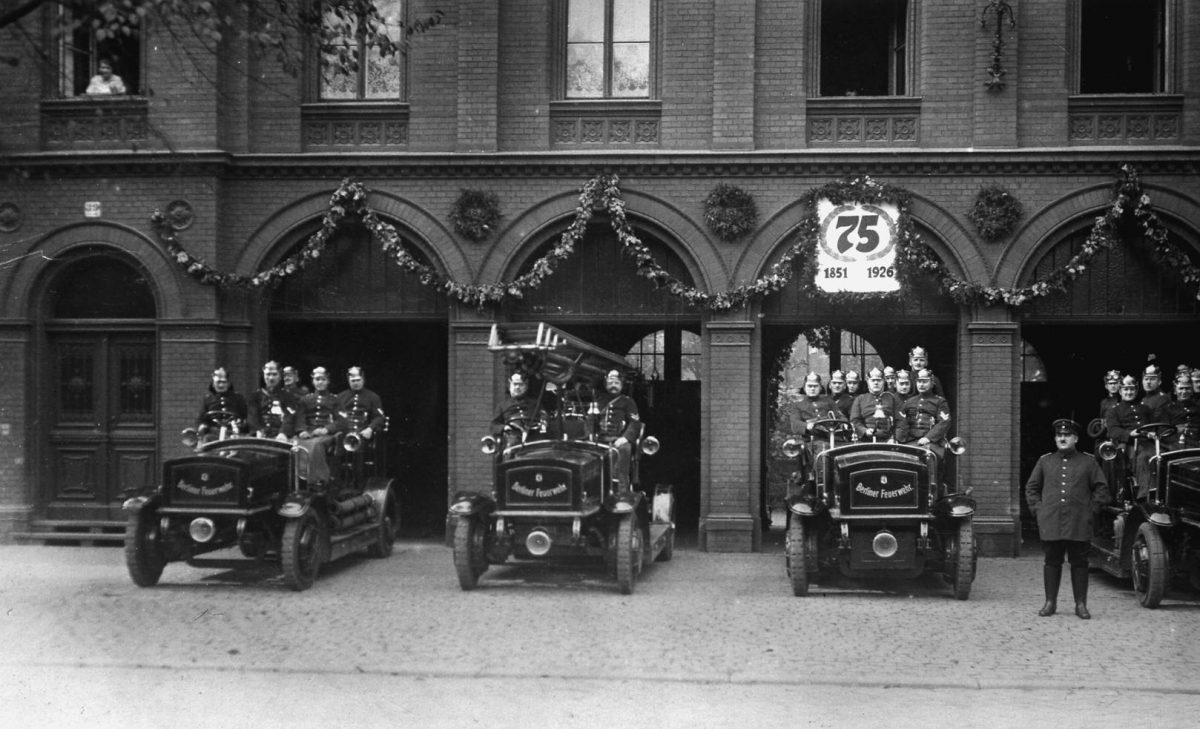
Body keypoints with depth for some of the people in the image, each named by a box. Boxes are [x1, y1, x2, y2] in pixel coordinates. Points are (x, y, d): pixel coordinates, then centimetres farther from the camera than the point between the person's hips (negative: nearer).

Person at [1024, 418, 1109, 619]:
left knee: (1079, 563, 3)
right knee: (1052, 562, 4)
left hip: (1079, 524, -1)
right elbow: (1031, 487, 16)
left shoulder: (1088, 462, 8)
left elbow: (1101, 488, 10)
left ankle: (1081, 604, 9)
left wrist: (1090, 509, 0)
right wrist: (1038, 508, 5)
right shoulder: (1045, 461, 12)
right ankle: (1050, 602, 11)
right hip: (1050, 523, 1)